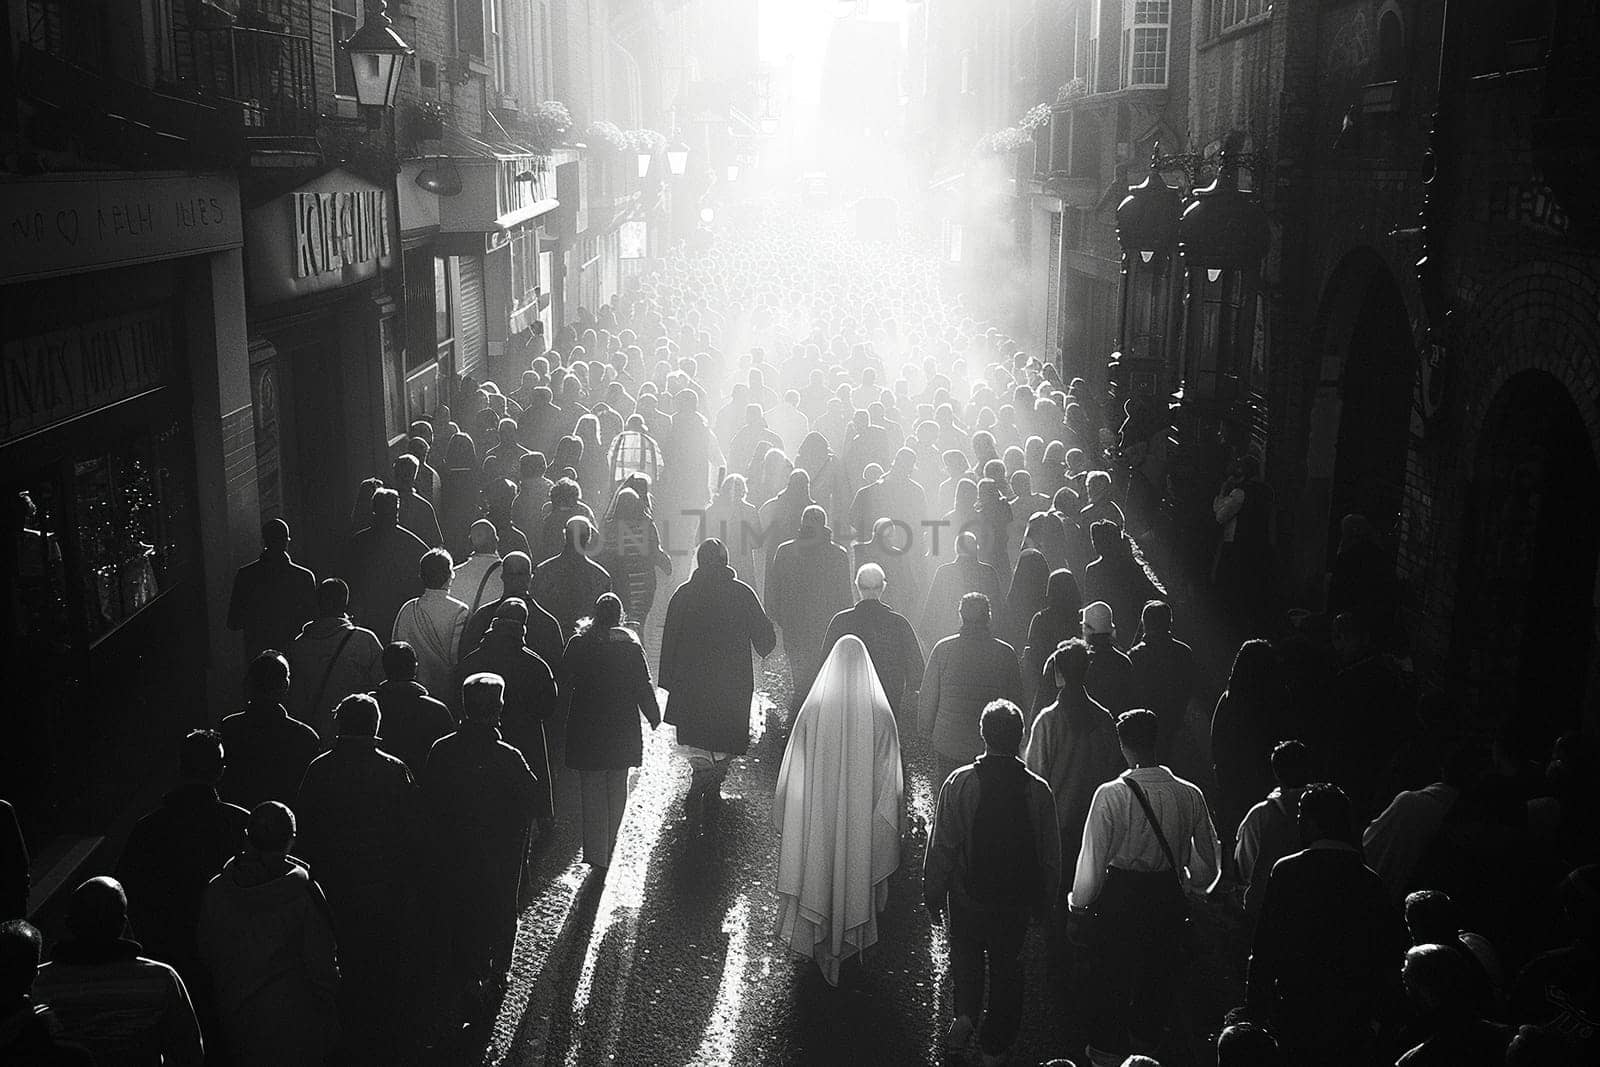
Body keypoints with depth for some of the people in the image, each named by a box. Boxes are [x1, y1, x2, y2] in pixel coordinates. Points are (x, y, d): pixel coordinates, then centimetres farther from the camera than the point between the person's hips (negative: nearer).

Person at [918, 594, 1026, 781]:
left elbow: (928, 695, -1)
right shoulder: (1006, 653, -5)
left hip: (948, 743, 0)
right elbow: (1016, 698, 3)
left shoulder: (943, 648, -6)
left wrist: (926, 730, 11)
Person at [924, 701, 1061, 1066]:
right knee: (1007, 966, 19)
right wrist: (1045, 899, 13)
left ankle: (966, 1013, 3)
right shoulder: (1038, 790, -13)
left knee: (966, 952, 24)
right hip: (1016, 900, 1)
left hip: (967, 897, -1)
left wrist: (933, 893, 2)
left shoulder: (959, 782, -19)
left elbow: (941, 845, -12)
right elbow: (1050, 854, -3)